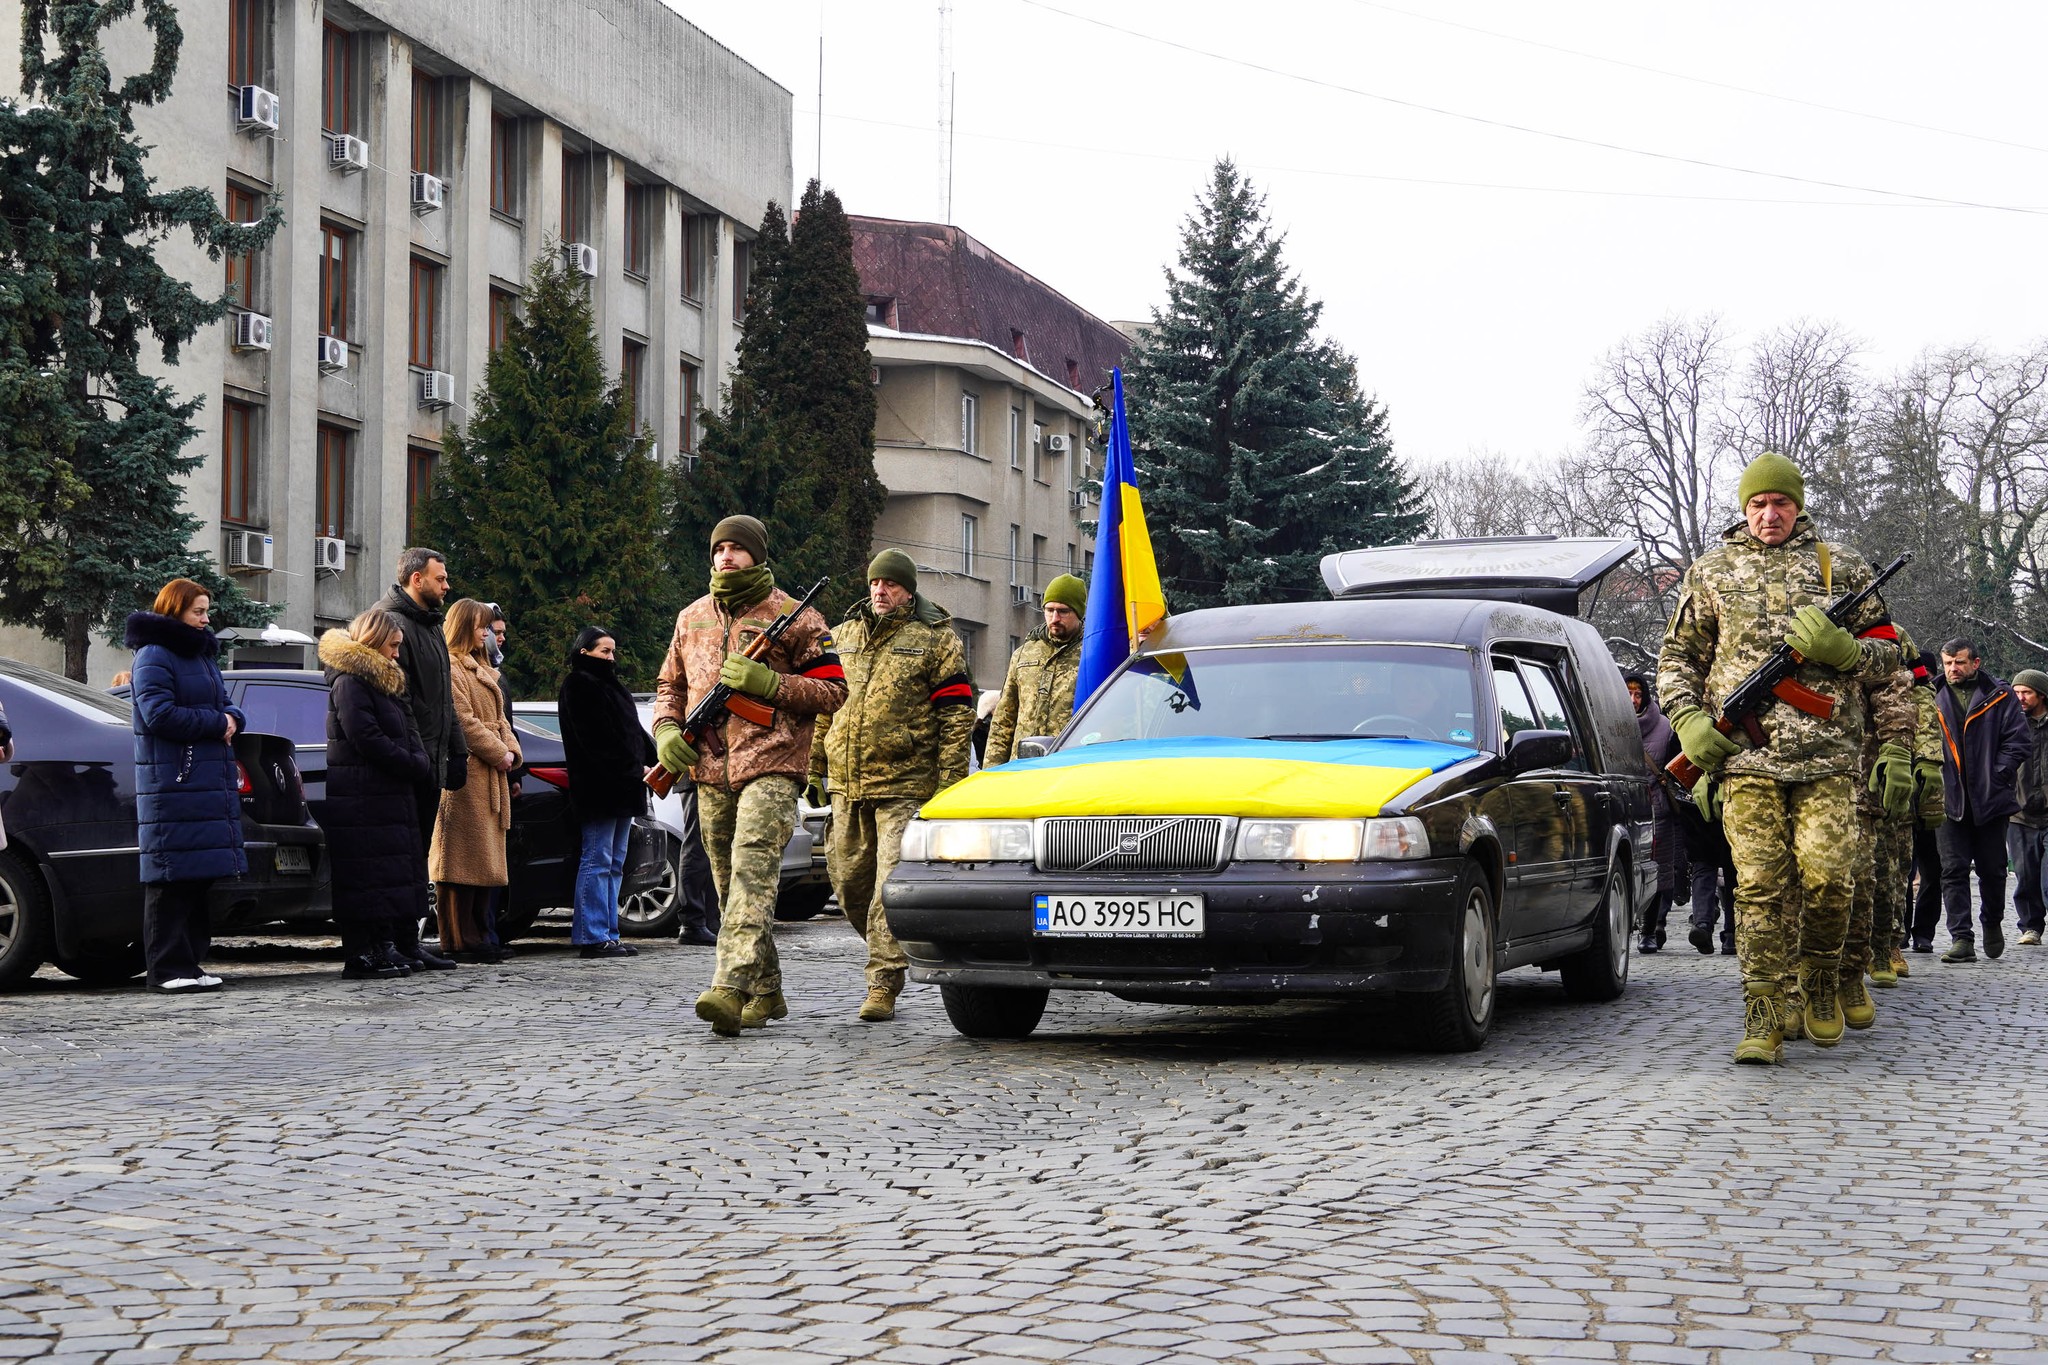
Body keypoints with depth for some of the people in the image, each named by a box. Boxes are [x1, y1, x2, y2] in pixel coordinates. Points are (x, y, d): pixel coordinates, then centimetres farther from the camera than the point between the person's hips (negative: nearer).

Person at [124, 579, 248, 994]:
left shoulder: (202, 656, 22)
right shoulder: (154, 656, -6)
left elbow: (224, 707, 24)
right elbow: (159, 714, -17)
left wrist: (232, 720, 0)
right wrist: (215, 722, -11)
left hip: (210, 781, 9)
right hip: (171, 784, -9)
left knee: (201, 874, 7)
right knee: (172, 879, -8)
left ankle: (189, 961, 11)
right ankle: (168, 968, -7)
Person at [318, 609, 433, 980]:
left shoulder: (384, 681, 21)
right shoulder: (349, 682, -10)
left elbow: (408, 735, 21)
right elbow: (367, 740, -18)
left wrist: (420, 765, 1)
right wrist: (416, 766, -12)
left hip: (389, 796, 10)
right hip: (362, 800, -10)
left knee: (390, 877, 10)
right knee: (366, 876, -9)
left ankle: (384, 947, 15)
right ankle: (360, 956, -7)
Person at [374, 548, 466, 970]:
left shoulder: (431, 627, 21)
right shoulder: (395, 624, -11)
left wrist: (456, 752, 20)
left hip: (429, 762, 10)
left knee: (418, 856, 11)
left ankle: (409, 943, 15)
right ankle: (400, 945, -6)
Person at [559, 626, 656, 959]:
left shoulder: (609, 684, 23)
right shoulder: (579, 686, -7)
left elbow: (633, 732, 19)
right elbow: (597, 741, -15)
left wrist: (653, 763, 3)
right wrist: (636, 769, -15)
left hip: (622, 788, 10)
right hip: (599, 788, -10)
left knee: (614, 864, 9)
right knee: (598, 861, -10)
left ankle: (608, 934, 11)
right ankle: (593, 936, -10)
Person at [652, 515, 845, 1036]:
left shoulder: (795, 619, 0)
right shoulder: (692, 618, 17)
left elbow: (833, 691, -2)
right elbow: (670, 685, 26)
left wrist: (767, 682, -14)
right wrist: (666, 729, 5)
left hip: (770, 768, -6)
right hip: (710, 773, 6)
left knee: (752, 875, -20)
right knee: (730, 885, 10)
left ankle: (730, 989, -33)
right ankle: (766, 993, 22)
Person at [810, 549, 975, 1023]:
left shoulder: (935, 639, 0)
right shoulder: (845, 635, 15)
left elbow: (957, 713, -3)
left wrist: (948, 782, -10)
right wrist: (815, 766, 17)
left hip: (906, 785, -6)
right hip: (847, 785, 6)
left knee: (893, 883, -11)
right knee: (848, 878, 10)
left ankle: (884, 983, -10)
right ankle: (890, 948, 32)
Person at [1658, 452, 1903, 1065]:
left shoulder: (1841, 567, 13)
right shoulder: (1711, 572, 14)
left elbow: (1886, 650, 15)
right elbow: (1677, 657, 19)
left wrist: (1841, 649, -7)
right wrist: (1688, 720, 2)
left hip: (1827, 755, 0)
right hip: (1745, 753, 0)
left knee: (1828, 879, -9)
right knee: (1759, 887, -6)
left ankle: (1821, 984, 17)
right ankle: (1762, 1022, -5)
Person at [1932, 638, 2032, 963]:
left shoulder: (1999, 696, 1)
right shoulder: (1935, 699, 7)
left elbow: (2020, 741, -2)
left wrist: (1996, 776, -11)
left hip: (1990, 801, -1)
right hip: (1951, 802, 1)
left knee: (1992, 870, 9)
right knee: (1953, 871, -4)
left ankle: (1992, 923, 33)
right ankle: (1961, 939, -5)